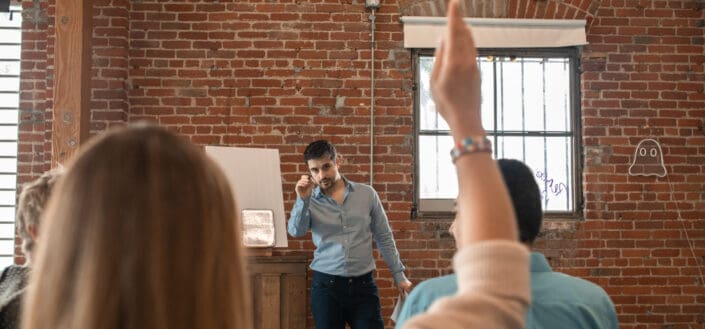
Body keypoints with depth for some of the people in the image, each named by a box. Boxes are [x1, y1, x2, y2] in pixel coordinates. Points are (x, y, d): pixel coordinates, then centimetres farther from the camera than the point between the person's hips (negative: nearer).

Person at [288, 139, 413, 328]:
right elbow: (296, 231, -16)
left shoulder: (366, 194, 2)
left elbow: (384, 238, 8)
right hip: (326, 285, 0)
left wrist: (399, 274, 8)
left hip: (363, 284, 0)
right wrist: (302, 200, -27)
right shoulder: (310, 201, 1)